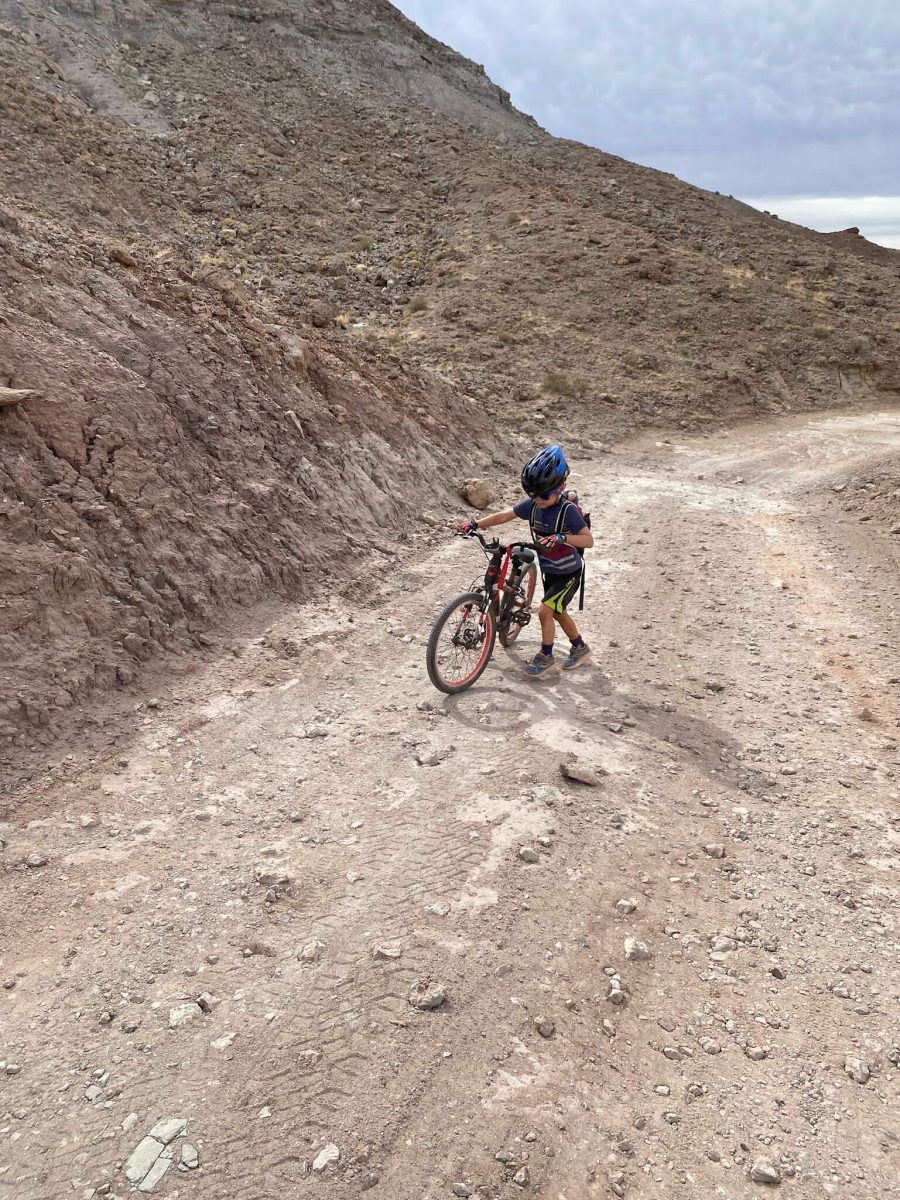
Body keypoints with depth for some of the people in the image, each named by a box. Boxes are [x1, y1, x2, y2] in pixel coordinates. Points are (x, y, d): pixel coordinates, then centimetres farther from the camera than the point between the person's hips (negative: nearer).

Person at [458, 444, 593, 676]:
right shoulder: (532, 505, -11)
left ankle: (546, 657, 7)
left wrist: (561, 538, -46)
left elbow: (589, 540, -32)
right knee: (558, 612, 19)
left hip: (569, 573, -7)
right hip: (549, 571, 7)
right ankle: (580, 648, 41)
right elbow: (504, 515, -8)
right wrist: (476, 524, -19)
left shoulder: (568, 510, -27)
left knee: (545, 611, -14)